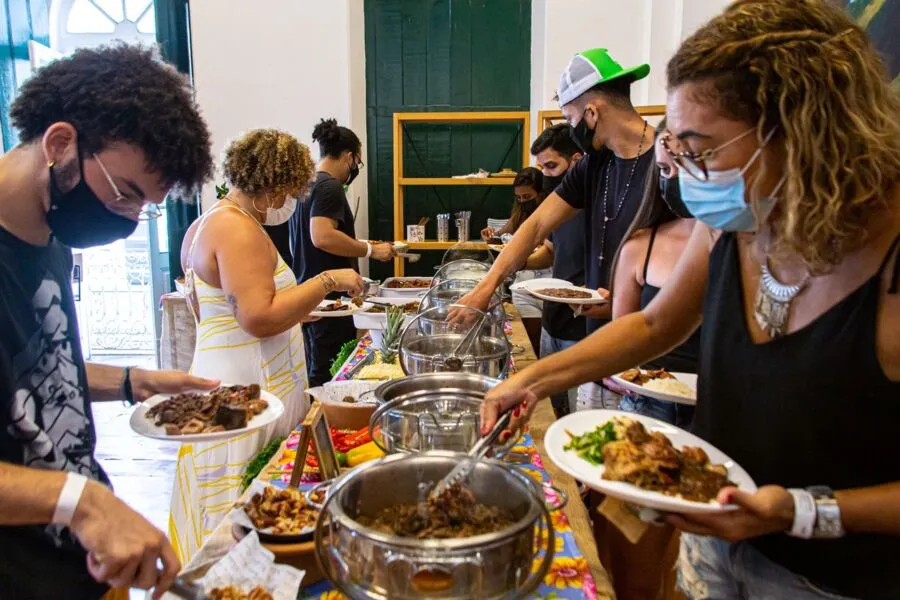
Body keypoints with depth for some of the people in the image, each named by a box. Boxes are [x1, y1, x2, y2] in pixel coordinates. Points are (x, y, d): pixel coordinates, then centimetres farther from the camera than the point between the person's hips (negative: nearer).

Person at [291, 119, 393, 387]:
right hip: (329, 296, -10)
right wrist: (371, 249, -17)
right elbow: (323, 237, -26)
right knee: (331, 376, -3)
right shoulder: (329, 186, -13)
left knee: (314, 371, 17)